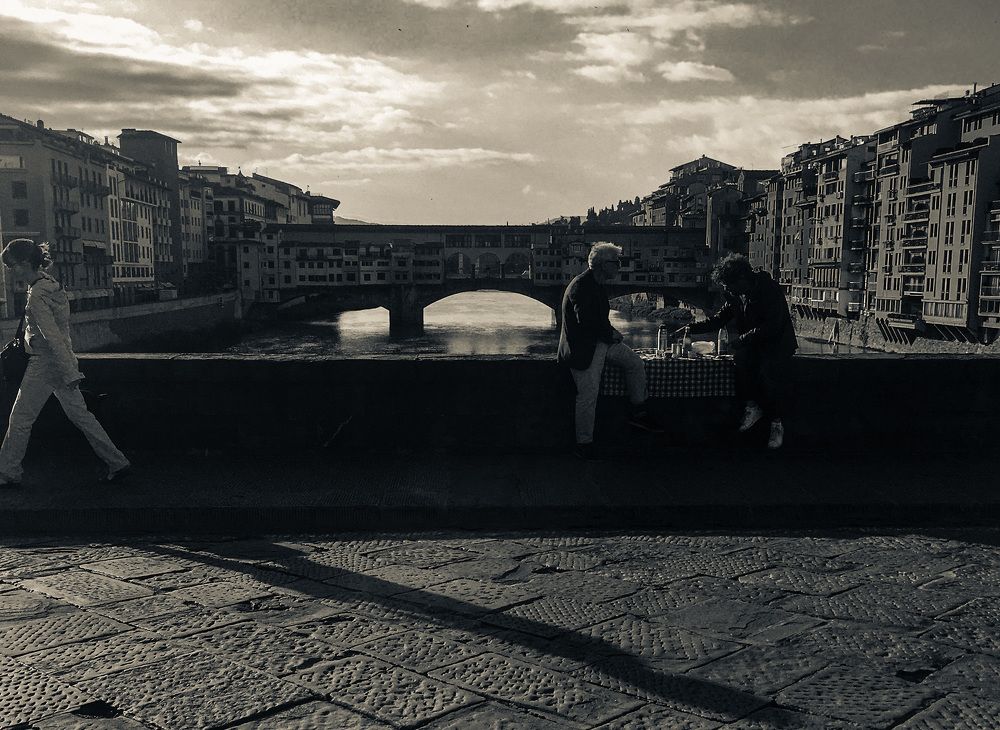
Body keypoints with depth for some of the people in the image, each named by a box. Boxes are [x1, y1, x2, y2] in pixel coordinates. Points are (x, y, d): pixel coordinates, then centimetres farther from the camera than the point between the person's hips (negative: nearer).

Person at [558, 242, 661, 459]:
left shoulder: (597, 285, 12)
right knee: (588, 397, -7)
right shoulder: (581, 286, -20)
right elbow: (586, 322, -28)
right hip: (583, 348, -9)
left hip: (601, 342, 9)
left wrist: (611, 332, 3)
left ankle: (637, 414, 14)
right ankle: (584, 444, 4)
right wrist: (611, 333, -15)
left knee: (636, 364, 4)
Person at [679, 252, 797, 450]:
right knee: (740, 358, -25)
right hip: (751, 344, 6)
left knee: (769, 371, -30)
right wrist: (691, 328, 2)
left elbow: (771, 327, -25)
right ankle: (753, 405, -9)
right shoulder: (735, 294, 3)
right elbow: (719, 319, 13)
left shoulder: (771, 289, -19)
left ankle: (776, 423, -14)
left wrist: (741, 340, -28)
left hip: (778, 343, -6)